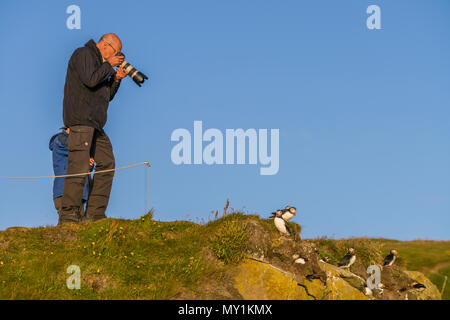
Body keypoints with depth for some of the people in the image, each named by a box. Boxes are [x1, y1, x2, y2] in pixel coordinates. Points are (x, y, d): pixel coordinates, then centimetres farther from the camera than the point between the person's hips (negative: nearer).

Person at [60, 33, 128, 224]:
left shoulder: (100, 62, 25)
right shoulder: (83, 54, -3)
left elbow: (107, 96, 25)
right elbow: (90, 80, -19)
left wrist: (117, 78, 10)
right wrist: (109, 65, -6)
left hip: (95, 123, 10)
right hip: (80, 121, -10)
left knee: (107, 163, 6)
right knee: (79, 166, -14)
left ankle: (95, 214, 8)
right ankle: (69, 216, -12)